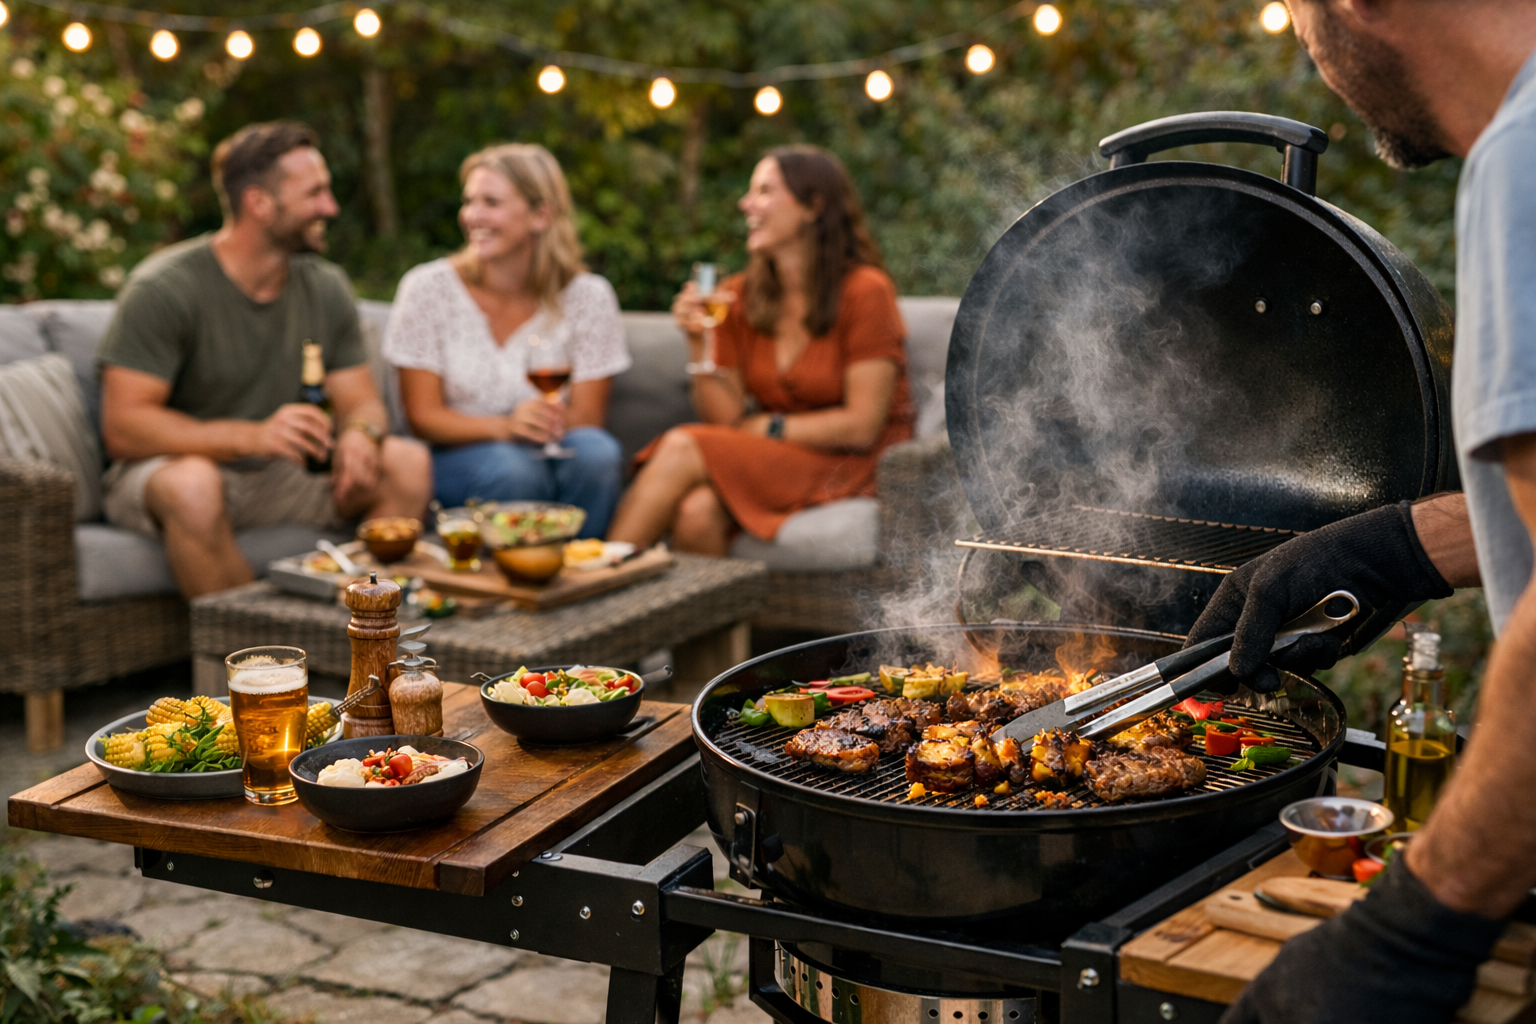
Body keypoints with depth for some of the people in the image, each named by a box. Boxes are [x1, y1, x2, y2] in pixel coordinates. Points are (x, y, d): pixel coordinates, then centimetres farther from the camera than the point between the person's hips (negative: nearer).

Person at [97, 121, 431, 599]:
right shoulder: (163, 288, -15)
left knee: (409, 463, -16)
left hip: (276, 478, 5)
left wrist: (361, 434, -21)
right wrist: (252, 436, -34)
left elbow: (362, 402, 7)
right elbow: (123, 427, -20)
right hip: (162, 469, -5)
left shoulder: (325, 287, 3)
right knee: (194, 483, -40)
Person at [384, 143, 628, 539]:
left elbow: (588, 416, -5)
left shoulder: (588, 296, -4)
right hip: (459, 456, -1)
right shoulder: (427, 288, -6)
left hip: (556, 460, 1)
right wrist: (506, 426, -27)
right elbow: (423, 416, -8)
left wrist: (552, 420, -30)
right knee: (512, 468, -34)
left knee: (596, 452, -31)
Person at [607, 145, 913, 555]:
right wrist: (700, 343, -10)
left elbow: (861, 426, -12)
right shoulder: (739, 296, 7)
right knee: (697, 511, -31)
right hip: (770, 460, 5)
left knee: (682, 447, -24)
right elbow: (724, 418, 3)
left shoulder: (863, 291, -9)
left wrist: (766, 427, -5)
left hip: (854, 467, -5)